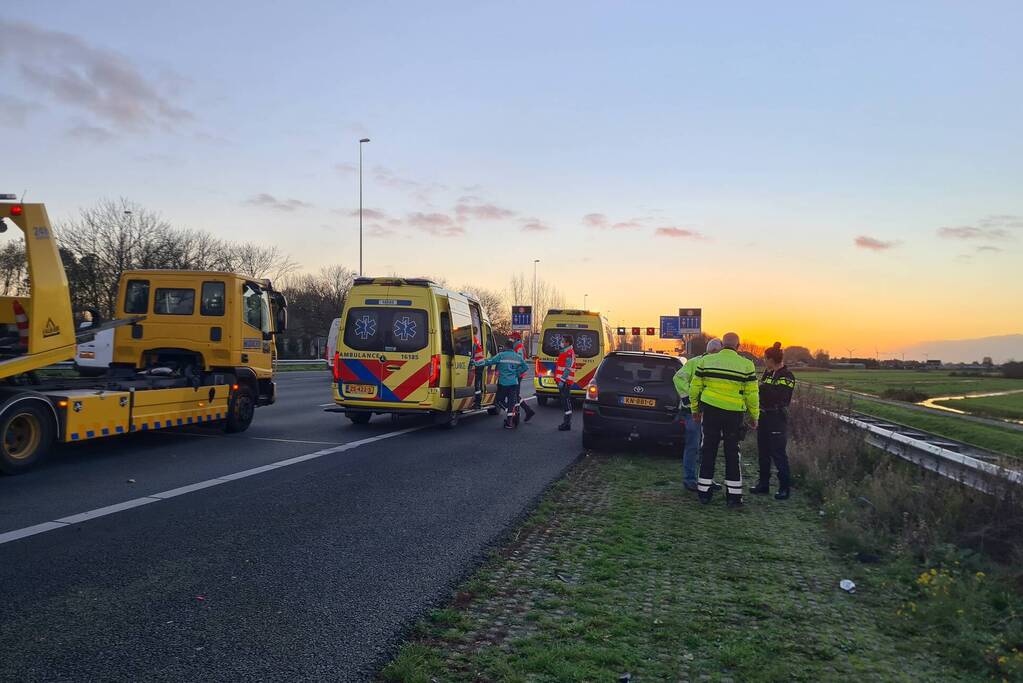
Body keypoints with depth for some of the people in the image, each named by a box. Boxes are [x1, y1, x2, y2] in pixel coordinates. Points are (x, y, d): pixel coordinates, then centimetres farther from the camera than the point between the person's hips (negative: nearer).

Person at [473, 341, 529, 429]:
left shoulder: (501, 355, -7)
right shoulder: (518, 357, 5)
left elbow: (488, 361, -9)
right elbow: (525, 367, 10)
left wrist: (477, 363, -3)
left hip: (503, 383, -3)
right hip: (514, 383, 3)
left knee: (500, 400, 15)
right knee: (511, 402, 5)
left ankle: (509, 413, 3)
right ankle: (509, 423, 4)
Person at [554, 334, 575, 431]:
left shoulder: (569, 353, -14)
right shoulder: (565, 352, 19)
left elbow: (568, 369, -21)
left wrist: (562, 380, -23)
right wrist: (558, 379, 22)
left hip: (565, 382, -10)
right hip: (562, 381, 10)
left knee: (566, 402, -8)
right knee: (565, 401, 13)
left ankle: (567, 424, -6)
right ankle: (567, 422, 20)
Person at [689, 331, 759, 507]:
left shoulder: (706, 361, 1)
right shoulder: (746, 365, -5)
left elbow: (695, 387, 5)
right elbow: (752, 394, -3)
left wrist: (695, 408, 18)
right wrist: (754, 416, 9)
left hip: (710, 409, 2)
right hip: (733, 413, -2)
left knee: (709, 451, 11)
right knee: (732, 453, 8)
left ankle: (704, 492, 16)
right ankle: (734, 495, 12)